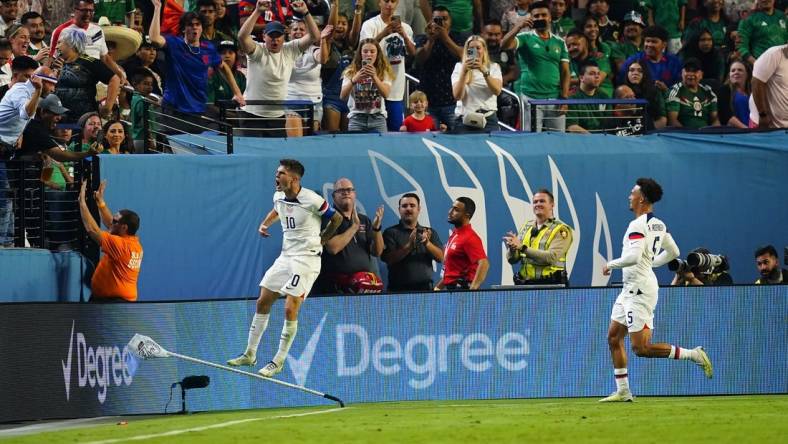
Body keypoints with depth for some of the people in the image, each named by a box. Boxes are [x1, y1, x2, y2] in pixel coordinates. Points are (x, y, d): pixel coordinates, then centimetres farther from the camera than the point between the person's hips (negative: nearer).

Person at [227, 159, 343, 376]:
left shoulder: (311, 200, -17)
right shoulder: (278, 197, 4)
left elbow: (337, 219, -4)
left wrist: (320, 240, 3)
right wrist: (265, 224, 12)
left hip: (306, 258, -8)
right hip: (285, 256, 8)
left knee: (290, 310, -12)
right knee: (263, 302, 7)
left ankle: (279, 361, -1)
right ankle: (250, 354, 18)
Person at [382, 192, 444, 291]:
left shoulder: (429, 233, 15)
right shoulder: (391, 233, 5)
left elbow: (441, 257, 4)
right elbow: (388, 259, -8)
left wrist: (427, 243, -14)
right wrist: (409, 246, -20)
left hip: (425, 288, 3)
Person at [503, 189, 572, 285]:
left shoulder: (561, 230, -2)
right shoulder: (526, 227, 15)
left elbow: (552, 257, -17)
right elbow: (512, 259, 11)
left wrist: (522, 247, -22)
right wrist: (512, 248, -14)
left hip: (550, 285, -5)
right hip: (525, 284, 5)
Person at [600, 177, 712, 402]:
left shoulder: (638, 225, -17)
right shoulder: (658, 225, 11)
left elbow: (633, 257, -28)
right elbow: (673, 252, 22)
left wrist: (611, 264, -12)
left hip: (639, 289, -10)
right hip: (630, 289, 10)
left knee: (641, 348, -10)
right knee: (613, 337, 12)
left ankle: (693, 355, -8)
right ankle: (623, 391, 14)